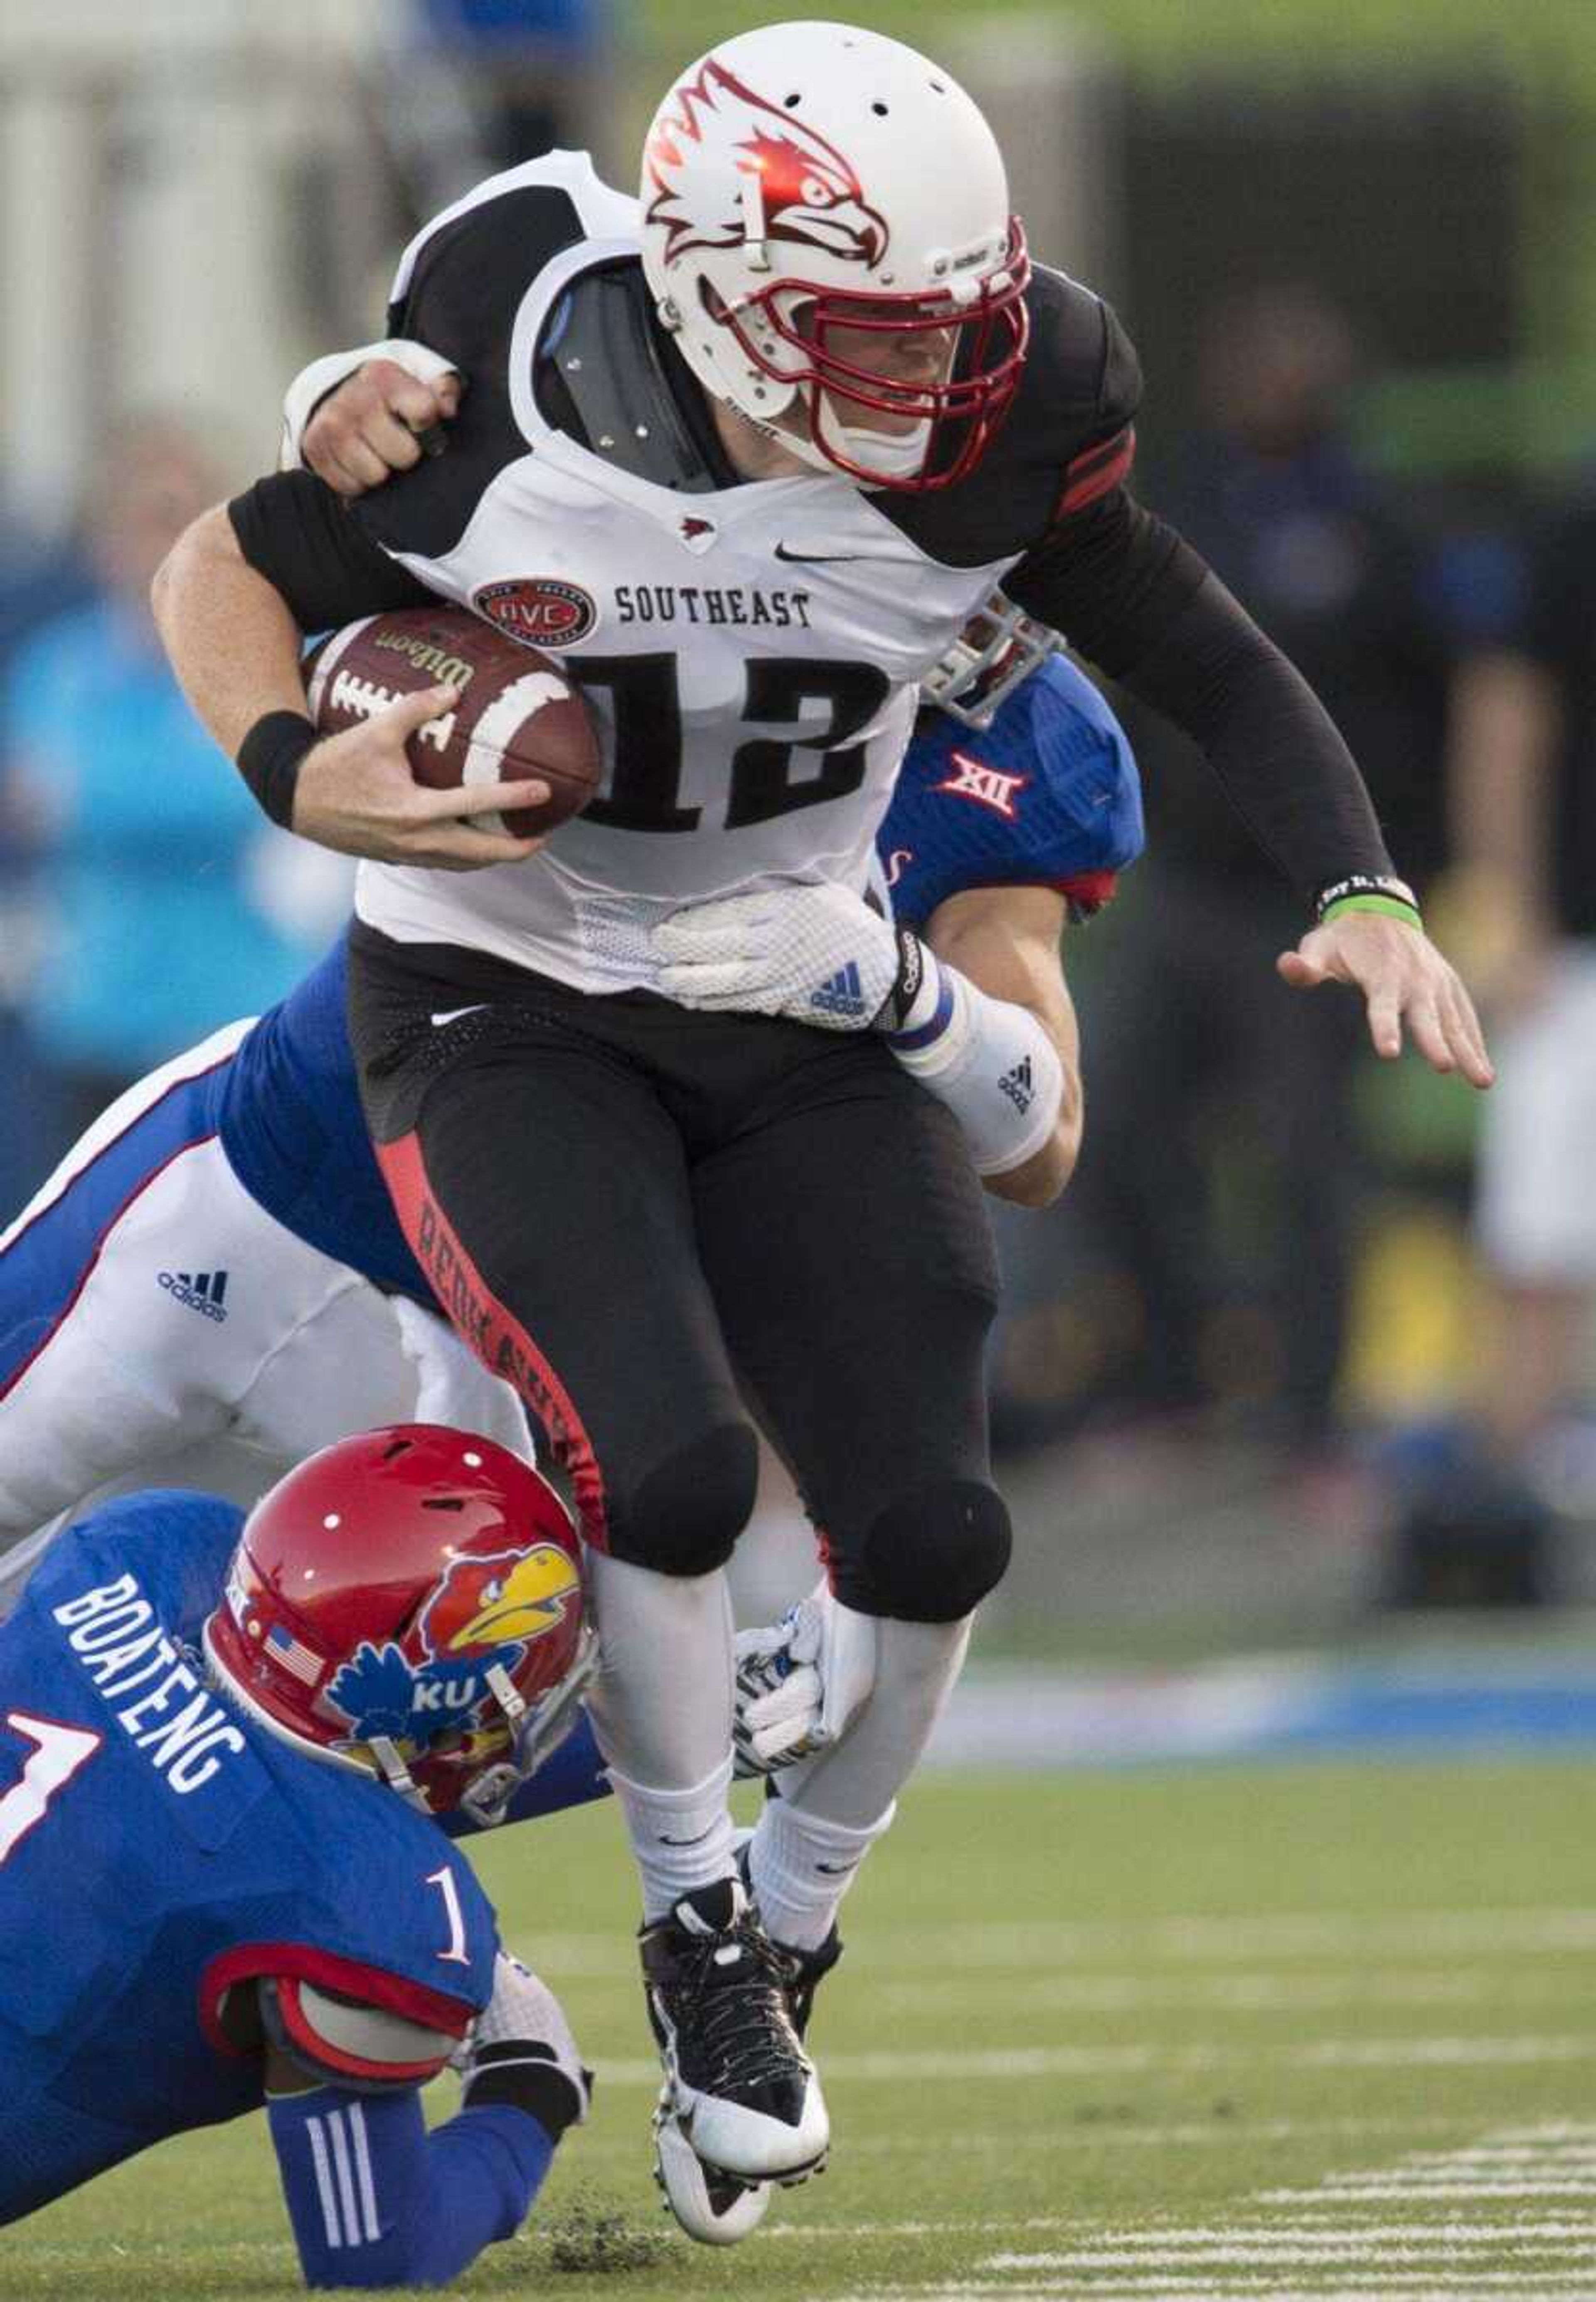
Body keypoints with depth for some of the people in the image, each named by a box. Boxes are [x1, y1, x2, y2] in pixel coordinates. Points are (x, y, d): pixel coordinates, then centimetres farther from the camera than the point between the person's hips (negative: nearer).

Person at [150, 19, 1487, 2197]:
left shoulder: (983, 452, -14)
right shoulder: (505, 395, -21)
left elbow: (1211, 669, -1)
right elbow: (228, 571, -7)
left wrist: (1362, 895, -16)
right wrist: (295, 769, -26)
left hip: (798, 1021, 3)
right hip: (507, 1009, -3)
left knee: (930, 1527, -8)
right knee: (665, 1468, -26)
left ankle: (788, 1933, 20)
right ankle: (689, 1923, 0)